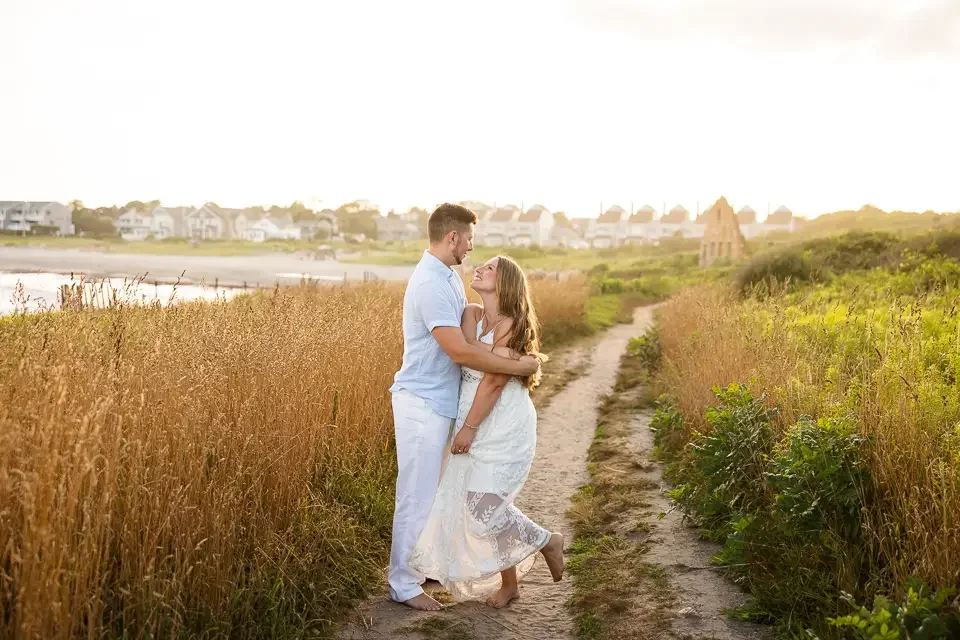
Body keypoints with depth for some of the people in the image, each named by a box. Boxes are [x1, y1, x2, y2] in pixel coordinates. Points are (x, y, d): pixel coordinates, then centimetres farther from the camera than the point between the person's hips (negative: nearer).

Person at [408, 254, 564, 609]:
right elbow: (467, 357, -9)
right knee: (477, 506, 11)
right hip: (479, 430, 8)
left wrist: (469, 428, -14)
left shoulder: (510, 325, -14)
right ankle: (508, 583, 27)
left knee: (483, 508, -9)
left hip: (505, 431, -8)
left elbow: (493, 381, -16)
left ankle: (548, 542, 15)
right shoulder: (472, 314, 7)